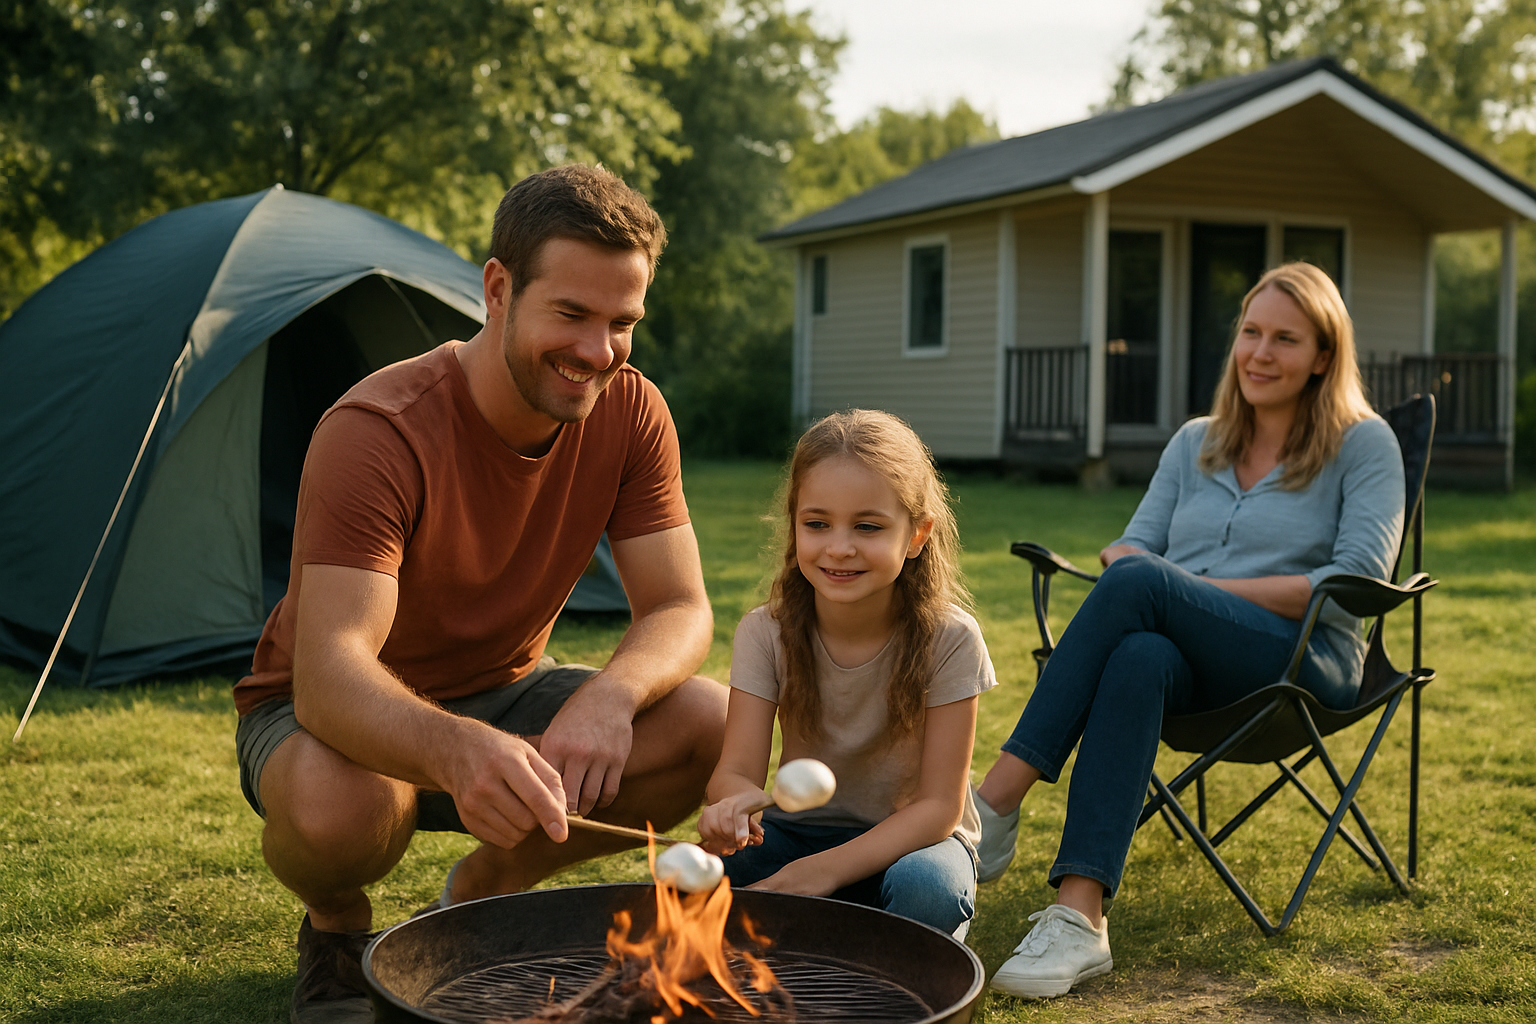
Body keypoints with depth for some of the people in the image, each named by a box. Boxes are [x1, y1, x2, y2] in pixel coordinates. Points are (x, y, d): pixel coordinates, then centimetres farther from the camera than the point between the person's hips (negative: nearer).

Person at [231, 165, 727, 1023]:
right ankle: (337, 930, 0)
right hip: (341, 718, -4)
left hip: (500, 695, 5)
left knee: (715, 724, -19)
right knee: (338, 802, -40)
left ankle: (481, 895, 4)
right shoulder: (377, 431, -30)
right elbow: (327, 671, -40)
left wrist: (609, 695, -39)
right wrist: (456, 750, -61)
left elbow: (680, 612, -15)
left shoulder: (631, 413, -14)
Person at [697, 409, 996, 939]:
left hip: (909, 838, -2)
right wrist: (735, 801, -42)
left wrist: (828, 867, -30)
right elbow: (737, 768, -16)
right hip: (799, 831, 2)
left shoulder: (948, 639, -17)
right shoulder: (766, 633, -10)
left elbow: (938, 804, -17)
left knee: (926, 888, -35)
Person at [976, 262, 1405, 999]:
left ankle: (993, 808, -37)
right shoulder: (1195, 442, 22)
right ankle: (1078, 920, -48)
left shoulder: (1363, 446, 8)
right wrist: (1128, 562, -12)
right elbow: (1130, 544, 15)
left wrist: (1206, 589, -12)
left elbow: (1359, 580, -5)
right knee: (1138, 660, -37)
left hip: (1303, 659, -4)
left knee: (1138, 585, -33)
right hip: (1194, 666, 4)